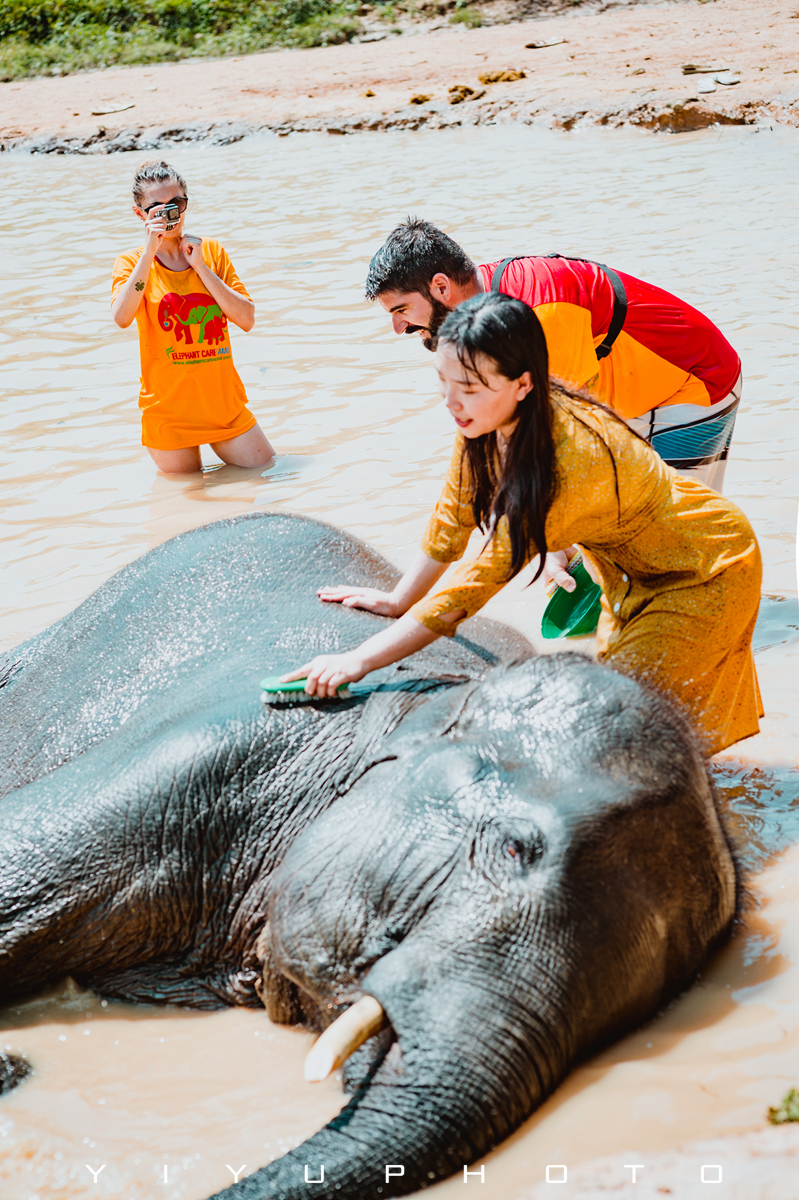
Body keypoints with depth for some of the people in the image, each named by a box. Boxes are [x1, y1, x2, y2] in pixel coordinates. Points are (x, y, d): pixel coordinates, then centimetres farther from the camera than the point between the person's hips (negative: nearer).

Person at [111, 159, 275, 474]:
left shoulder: (211, 251, 4)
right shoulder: (132, 263, -4)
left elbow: (247, 320, -6)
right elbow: (121, 317, -25)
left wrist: (200, 266, -12)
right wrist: (149, 251, -23)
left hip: (224, 403, 3)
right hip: (169, 409, -3)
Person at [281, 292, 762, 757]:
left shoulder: (574, 455, -39)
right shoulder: (490, 418, -17)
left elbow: (485, 576, -38)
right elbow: (455, 514, 1)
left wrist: (360, 661, -37)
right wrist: (398, 600, 4)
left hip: (707, 569, -7)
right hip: (634, 567, 8)